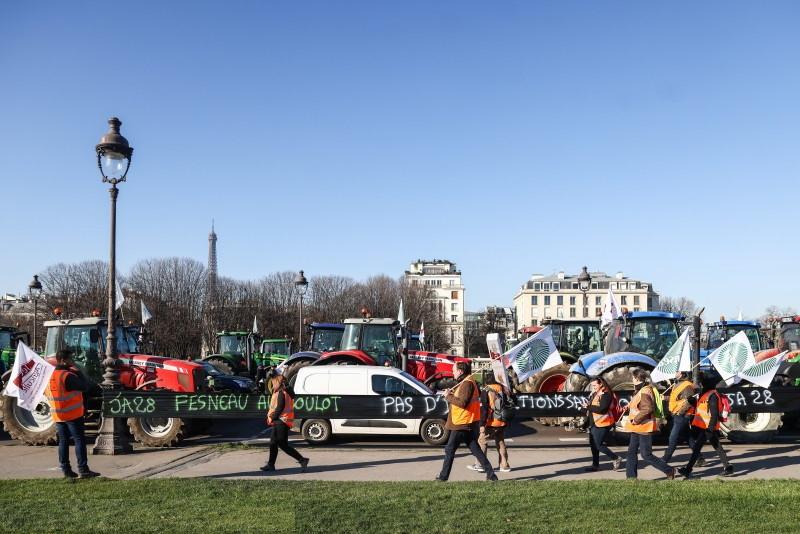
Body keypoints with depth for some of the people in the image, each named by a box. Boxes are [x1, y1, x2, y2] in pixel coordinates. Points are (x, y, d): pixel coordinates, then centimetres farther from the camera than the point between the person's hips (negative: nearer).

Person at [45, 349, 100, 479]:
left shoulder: (50, 376, 8)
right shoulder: (68, 376, -18)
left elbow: (46, 393, 18)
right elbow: (86, 386, -19)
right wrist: (77, 371, -10)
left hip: (57, 415, 8)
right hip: (73, 414, -8)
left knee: (63, 441, 11)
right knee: (79, 440, -4)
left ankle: (66, 470, 13)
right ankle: (83, 470, -6)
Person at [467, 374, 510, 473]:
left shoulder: (486, 391, -11)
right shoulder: (503, 390, 7)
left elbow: (484, 409, -15)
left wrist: (482, 424, -15)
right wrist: (507, 421, 23)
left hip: (491, 423, -6)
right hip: (502, 423, 6)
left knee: (482, 441, 4)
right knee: (501, 443, 15)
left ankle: (480, 465, 4)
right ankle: (504, 465, 15)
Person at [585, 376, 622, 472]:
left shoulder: (606, 395, -16)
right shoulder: (594, 394, 12)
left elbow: (602, 409, -25)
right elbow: (591, 406, 16)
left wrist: (589, 407, -18)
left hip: (602, 424, -9)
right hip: (594, 423, 9)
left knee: (599, 445, -8)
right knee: (593, 444, 13)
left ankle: (616, 459, 6)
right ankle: (595, 465, 23)